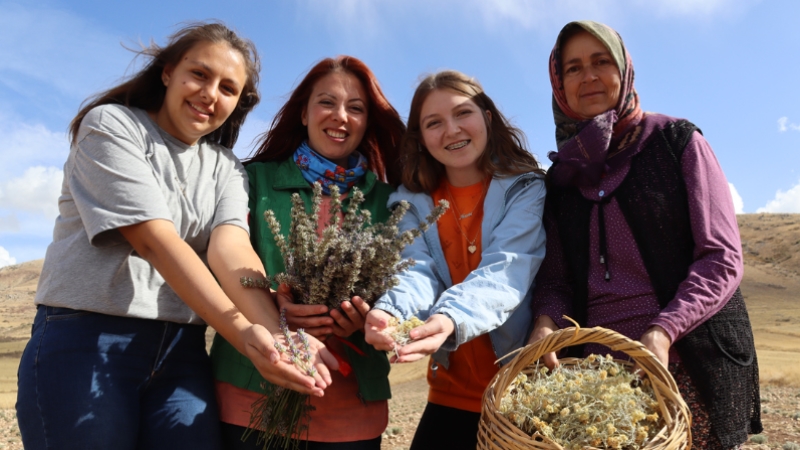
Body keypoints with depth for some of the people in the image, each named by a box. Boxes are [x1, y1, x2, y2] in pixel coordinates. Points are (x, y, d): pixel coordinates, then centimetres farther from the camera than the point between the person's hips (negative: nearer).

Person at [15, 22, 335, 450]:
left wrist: (277, 333, -29)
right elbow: (154, 239, -17)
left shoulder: (225, 167, 9)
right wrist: (242, 331, -26)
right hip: (87, 338, -3)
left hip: (181, 350, 4)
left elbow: (229, 248, -10)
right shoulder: (111, 125, -3)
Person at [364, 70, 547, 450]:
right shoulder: (413, 202, 2)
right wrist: (390, 312, -36)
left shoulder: (527, 188, -7)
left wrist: (450, 319, -42)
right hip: (451, 393, 2)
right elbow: (417, 271, -13)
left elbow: (506, 270, -22)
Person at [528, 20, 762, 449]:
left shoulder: (677, 141, 1)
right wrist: (546, 321, -17)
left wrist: (663, 331, -21)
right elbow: (556, 276, 5)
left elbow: (722, 257, -6)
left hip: (690, 364, -2)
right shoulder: (564, 174, 9)